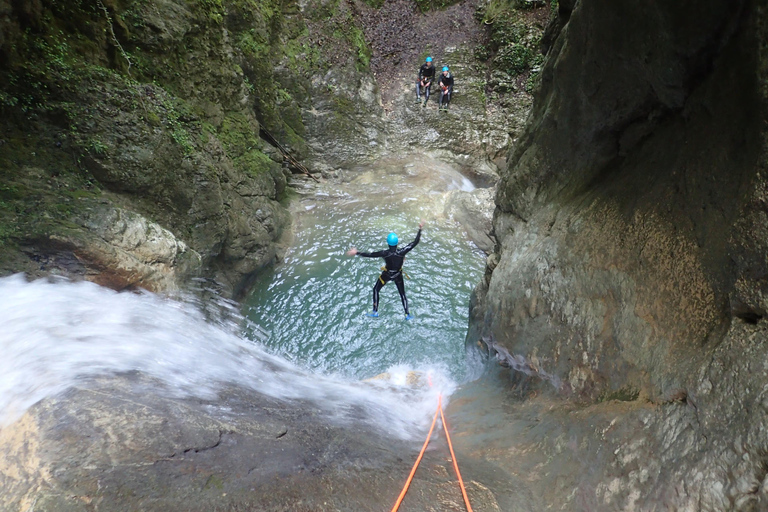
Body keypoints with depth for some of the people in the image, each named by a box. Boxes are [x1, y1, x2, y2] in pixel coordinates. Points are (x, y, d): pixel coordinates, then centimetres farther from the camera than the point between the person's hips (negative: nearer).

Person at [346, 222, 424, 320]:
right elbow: (415, 242, -22)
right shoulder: (402, 252, -29)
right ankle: (407, 314, 28)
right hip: (398, 275, 1)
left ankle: (375, 312, 27)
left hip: (387, 275, -1)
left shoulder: (385, 253, -32)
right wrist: (420, 229, -16)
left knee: (376, 290, 22)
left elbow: (370, 255, -28)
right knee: (402, 294, 19)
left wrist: (357, 253, -19)